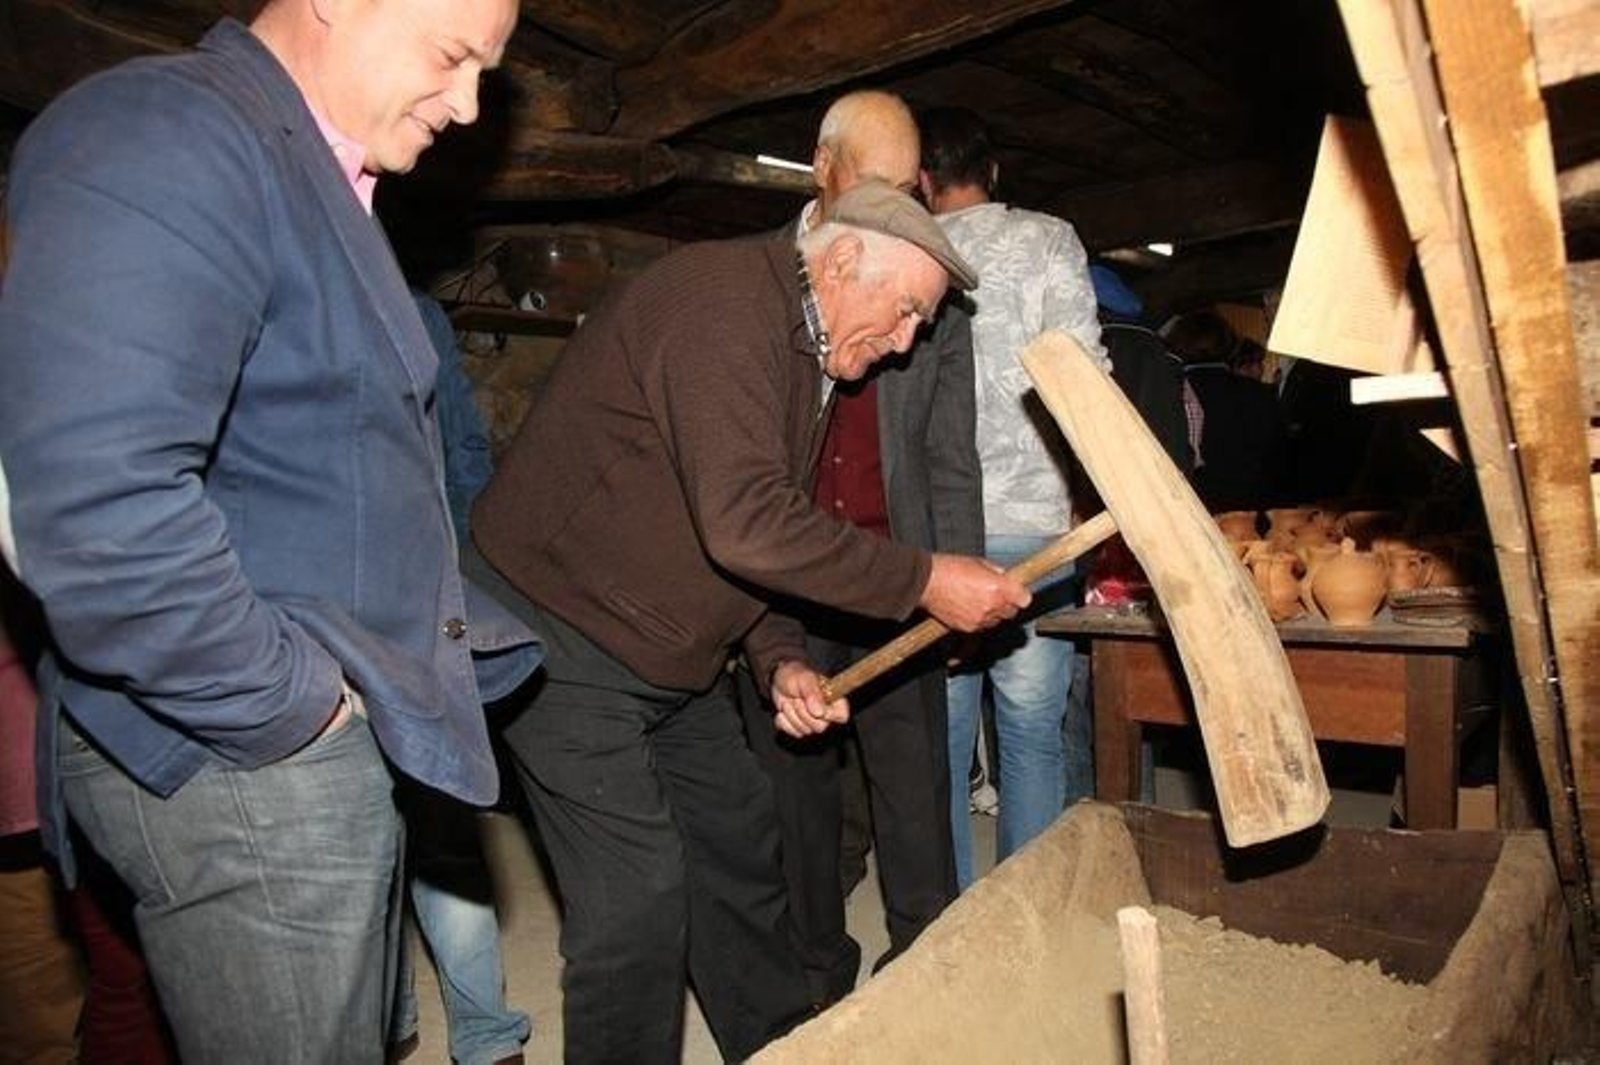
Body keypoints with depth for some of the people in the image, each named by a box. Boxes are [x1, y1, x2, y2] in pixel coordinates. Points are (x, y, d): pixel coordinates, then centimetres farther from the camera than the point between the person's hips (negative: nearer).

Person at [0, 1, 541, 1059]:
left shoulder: (313, 176, 14)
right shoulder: (167, 138, -17)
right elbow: (99, 508, -31)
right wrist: (286, 708, -19)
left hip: (341, 745, 9)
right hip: (243, 763, -9)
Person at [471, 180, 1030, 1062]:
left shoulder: (810, 352, 10)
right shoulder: (724, 300, -21)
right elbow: (744, 523, -31)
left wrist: (780, 662, 1)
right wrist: (923, 581, -24)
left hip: (673, 657, 10)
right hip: (564, 634, -10)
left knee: (739, 848, 16)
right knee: (639, 895, -9)